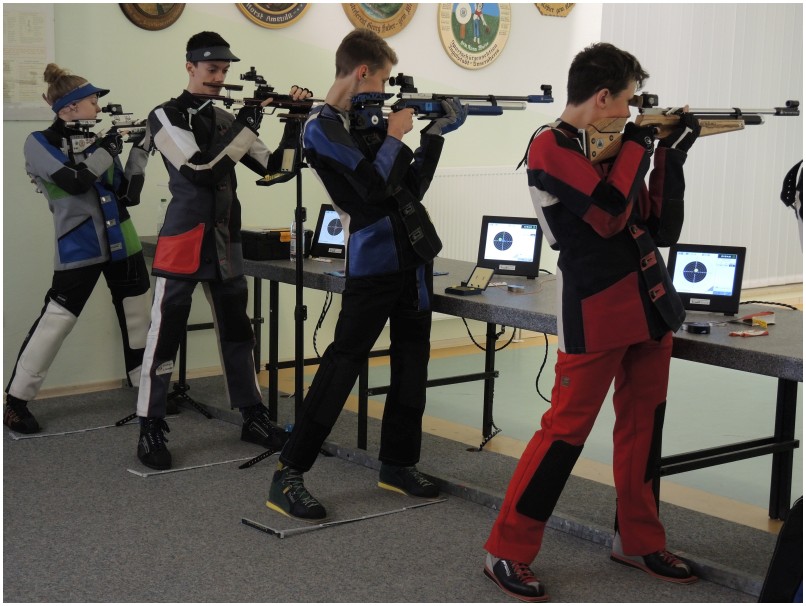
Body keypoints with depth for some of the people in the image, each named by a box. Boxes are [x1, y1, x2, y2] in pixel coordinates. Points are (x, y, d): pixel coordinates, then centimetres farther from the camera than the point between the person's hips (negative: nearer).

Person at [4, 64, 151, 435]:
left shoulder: (96, 139, 11)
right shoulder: (40, 142, -4)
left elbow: (129, 196, 7)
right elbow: (74, 181, -21)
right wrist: (109, 147, -15)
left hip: (122, 243, 6)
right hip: (79, 249, -6)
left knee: (139, 317, 12)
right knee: (55, 322, -6)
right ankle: (14, 401, 6)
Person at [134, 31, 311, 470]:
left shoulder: (226, 119, 12)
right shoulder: (166, 117, -5)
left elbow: (272, 166, 9)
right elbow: (198, 168, -19)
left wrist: (294, 122, -5)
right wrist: (247, 125, -17)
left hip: (225, 243, 6)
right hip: (183, 241, -6)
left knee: (238, 332, 12)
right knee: (165, 337, -3)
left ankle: (253, 419, 23)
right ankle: (150, 430, 5)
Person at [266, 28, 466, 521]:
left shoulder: (366, 118, 15)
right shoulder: (322, 127, -10)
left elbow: (411, 186, 17)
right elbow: (376, 184, -21)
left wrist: (435, 134, 10)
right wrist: (396, 134, -7)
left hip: (414, 255, 9)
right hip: (373, 262, -8)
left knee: (413, 358, 12)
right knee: (344, 361, -8)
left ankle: (398, 464, 24)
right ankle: (288, 476, -2)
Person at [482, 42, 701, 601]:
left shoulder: (613, 145, 13)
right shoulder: (550, 146, -9)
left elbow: (664, 230, 12)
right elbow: (608, 213, -22)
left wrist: (671, 157, 5)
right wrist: (637, 146, -8)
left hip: (650, 304, 8)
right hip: (596, 312, -8)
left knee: (644, 425, 13)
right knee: (567, 429, -5)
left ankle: (638, 541, 27)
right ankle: (507, 552, 5)